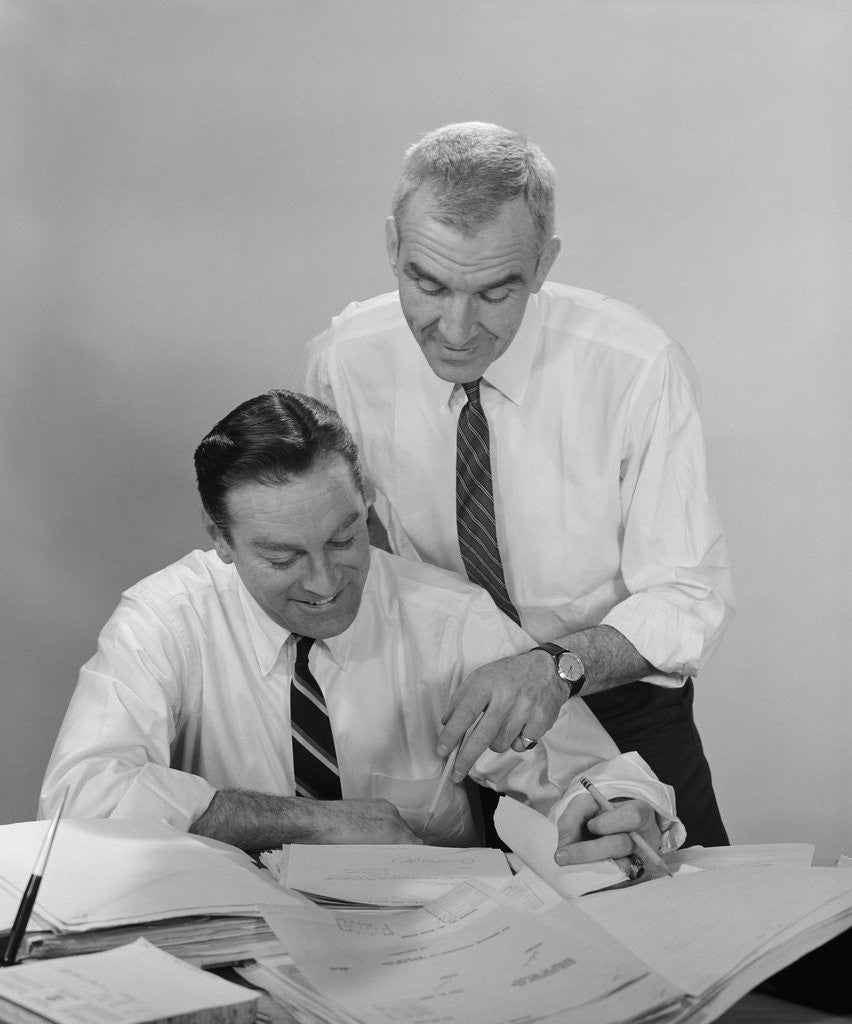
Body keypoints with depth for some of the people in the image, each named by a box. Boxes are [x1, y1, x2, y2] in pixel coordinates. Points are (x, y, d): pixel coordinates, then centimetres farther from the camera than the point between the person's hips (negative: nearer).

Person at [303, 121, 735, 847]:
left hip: (617, 712, -1)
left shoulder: (639, 366, -19)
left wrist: (562, 665, -32)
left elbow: (686, 597, -14)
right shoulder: (344, 363, -12)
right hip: (433, 709, 1)